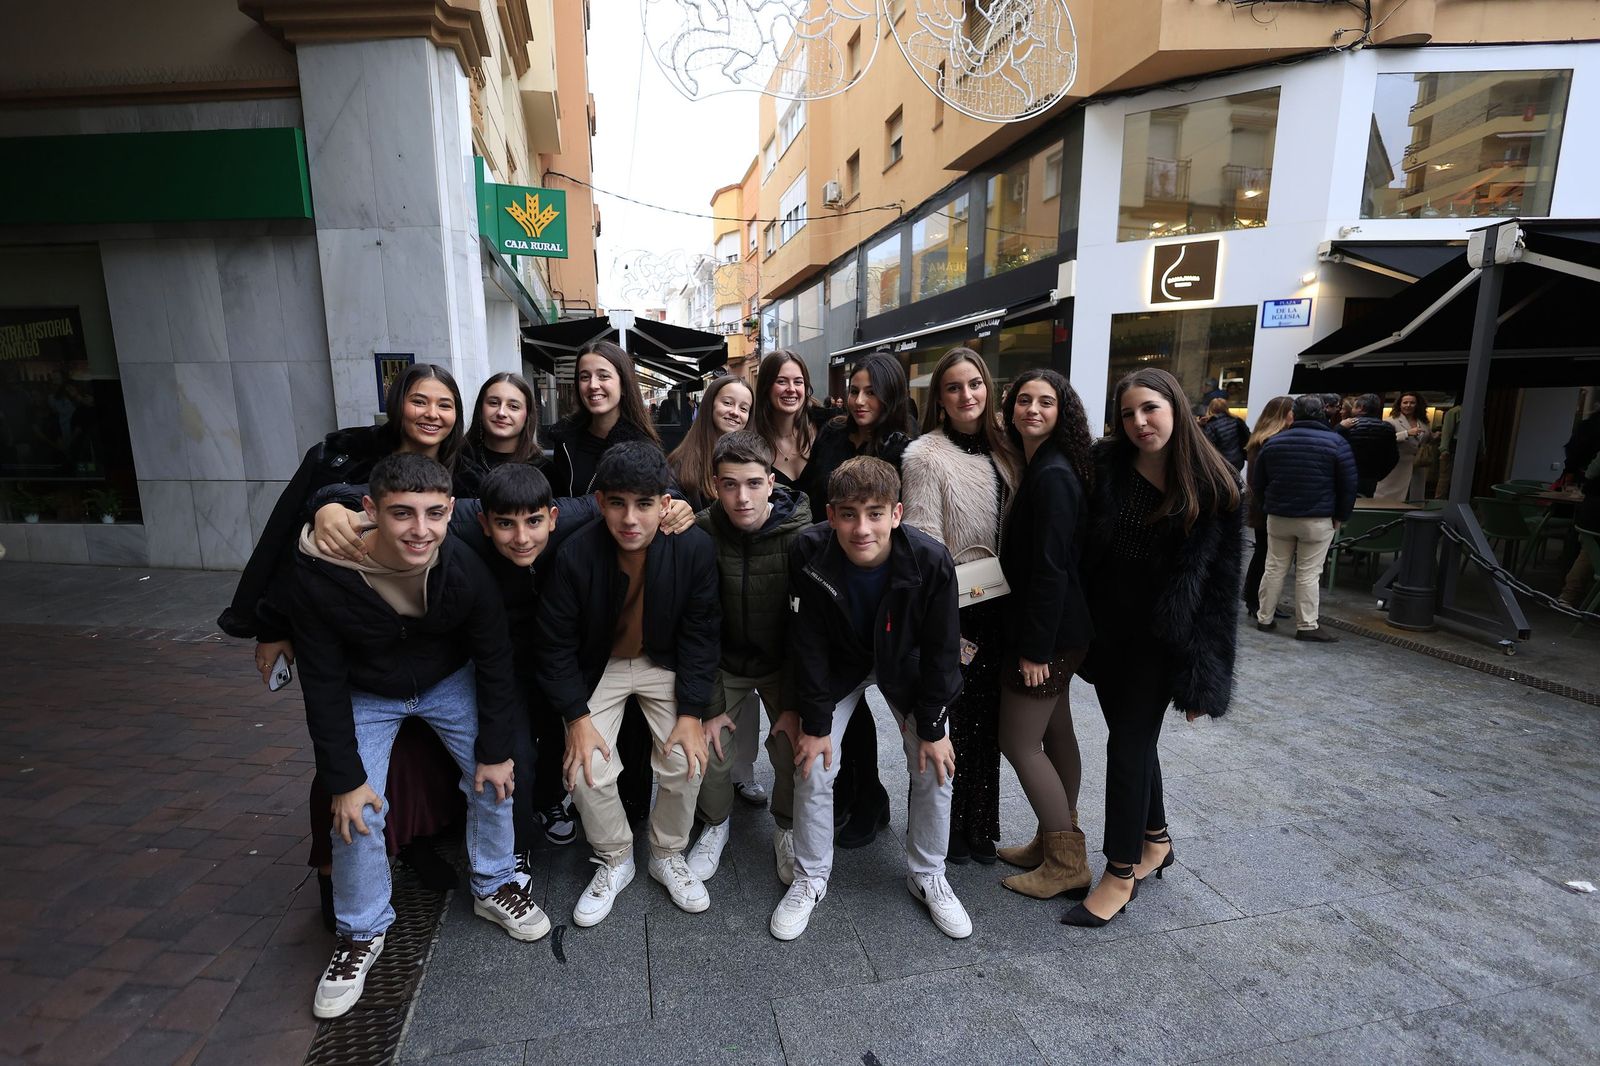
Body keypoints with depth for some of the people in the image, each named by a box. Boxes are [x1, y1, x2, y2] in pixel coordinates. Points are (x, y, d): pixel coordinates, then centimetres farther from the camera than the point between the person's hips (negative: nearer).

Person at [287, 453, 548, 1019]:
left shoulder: (466, 568, -30)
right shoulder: (319, 576, -32)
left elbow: (494, 660, -15)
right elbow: (324, 687, -19)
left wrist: (495, 749, -9)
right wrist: (345, 779, -15)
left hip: (449, 681, 1)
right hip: (364, 695, -1)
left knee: (495, 776, -1)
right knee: (357, 812, -6)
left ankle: (494, 886, 25)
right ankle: (363, 931, 21)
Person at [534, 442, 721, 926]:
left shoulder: (695, 548, -23)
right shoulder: (575, 555, -25)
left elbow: (699, 635, -13)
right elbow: (557, 644, -13)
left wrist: (692, 712, -15)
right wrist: (577, 716, -16)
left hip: (665, 663, 1)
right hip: (598, 667, 0)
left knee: (687, 761, -12)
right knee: (586, 770, -13)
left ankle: (668, 854, 18)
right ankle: (615, 860, 17)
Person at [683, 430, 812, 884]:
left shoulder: (801, 535, -21)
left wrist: (799, 705, -13)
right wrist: (710, 705, -13)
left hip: (785, 662, 0)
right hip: (724, 663, 1)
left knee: (797, 750, -8)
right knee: (708, 753, -8)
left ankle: (788, 827, 24)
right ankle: (715, 824, 25)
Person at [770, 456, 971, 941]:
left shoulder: (931, 560, -32)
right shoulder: (809, 553, -31)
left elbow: (941, 650, -18)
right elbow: (809, 645, -20)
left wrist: (932, 727, -12)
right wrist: (815, 722, -15)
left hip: (906, 664, 0)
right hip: (839, 665, 0)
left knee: (934, 769, 1)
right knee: (814, 769, -3)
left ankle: (927, 875, 27)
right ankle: (810, 879, 22)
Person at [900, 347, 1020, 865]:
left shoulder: (1003, 451, 8)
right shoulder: (924, 456, -11)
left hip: (999, 608, 6)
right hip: (953, 609, -6)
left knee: (988, 721, 14)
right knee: (954, 720, 4)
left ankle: (981, 825, 33)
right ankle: (948, 828, 26)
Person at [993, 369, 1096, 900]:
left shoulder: (1051, 475, -20)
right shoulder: (1038, 467, 10)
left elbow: (1051, 567, -23)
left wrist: (1035, 647, -20)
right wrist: (1036, 640, 12)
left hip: (1048, 631, -10)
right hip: (1059, 628, 10)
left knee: (1019, 742, 0)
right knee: (1055, 734, 18)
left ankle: (1067, 863, 15)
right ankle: (1053, 842, 33)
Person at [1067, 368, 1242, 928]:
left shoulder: (1213, 484, -8)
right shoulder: (1104, 466, -5)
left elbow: (1221, 582, -5)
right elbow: (1074, 547, -4)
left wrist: (1203, 673, -8)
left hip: (1161, 637, -3)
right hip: (1106, 626, 3)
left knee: (1129, 744, 1)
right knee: (1134, 736, 17)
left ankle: (1121, 873, 18)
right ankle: (1156, 840, 40)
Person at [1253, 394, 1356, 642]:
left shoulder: (1273, 442, 2)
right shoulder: (1336, 442, -7)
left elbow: (1257, 482, 8)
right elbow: (1348, 484, -5)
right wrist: (1340, 516, 4)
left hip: (1278, 518, 3)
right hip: (1318, 520, -3)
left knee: (1274, 569, 10)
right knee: (1309, 574, 1)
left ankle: (1264, 618, 17)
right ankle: (1307, 626, 6)